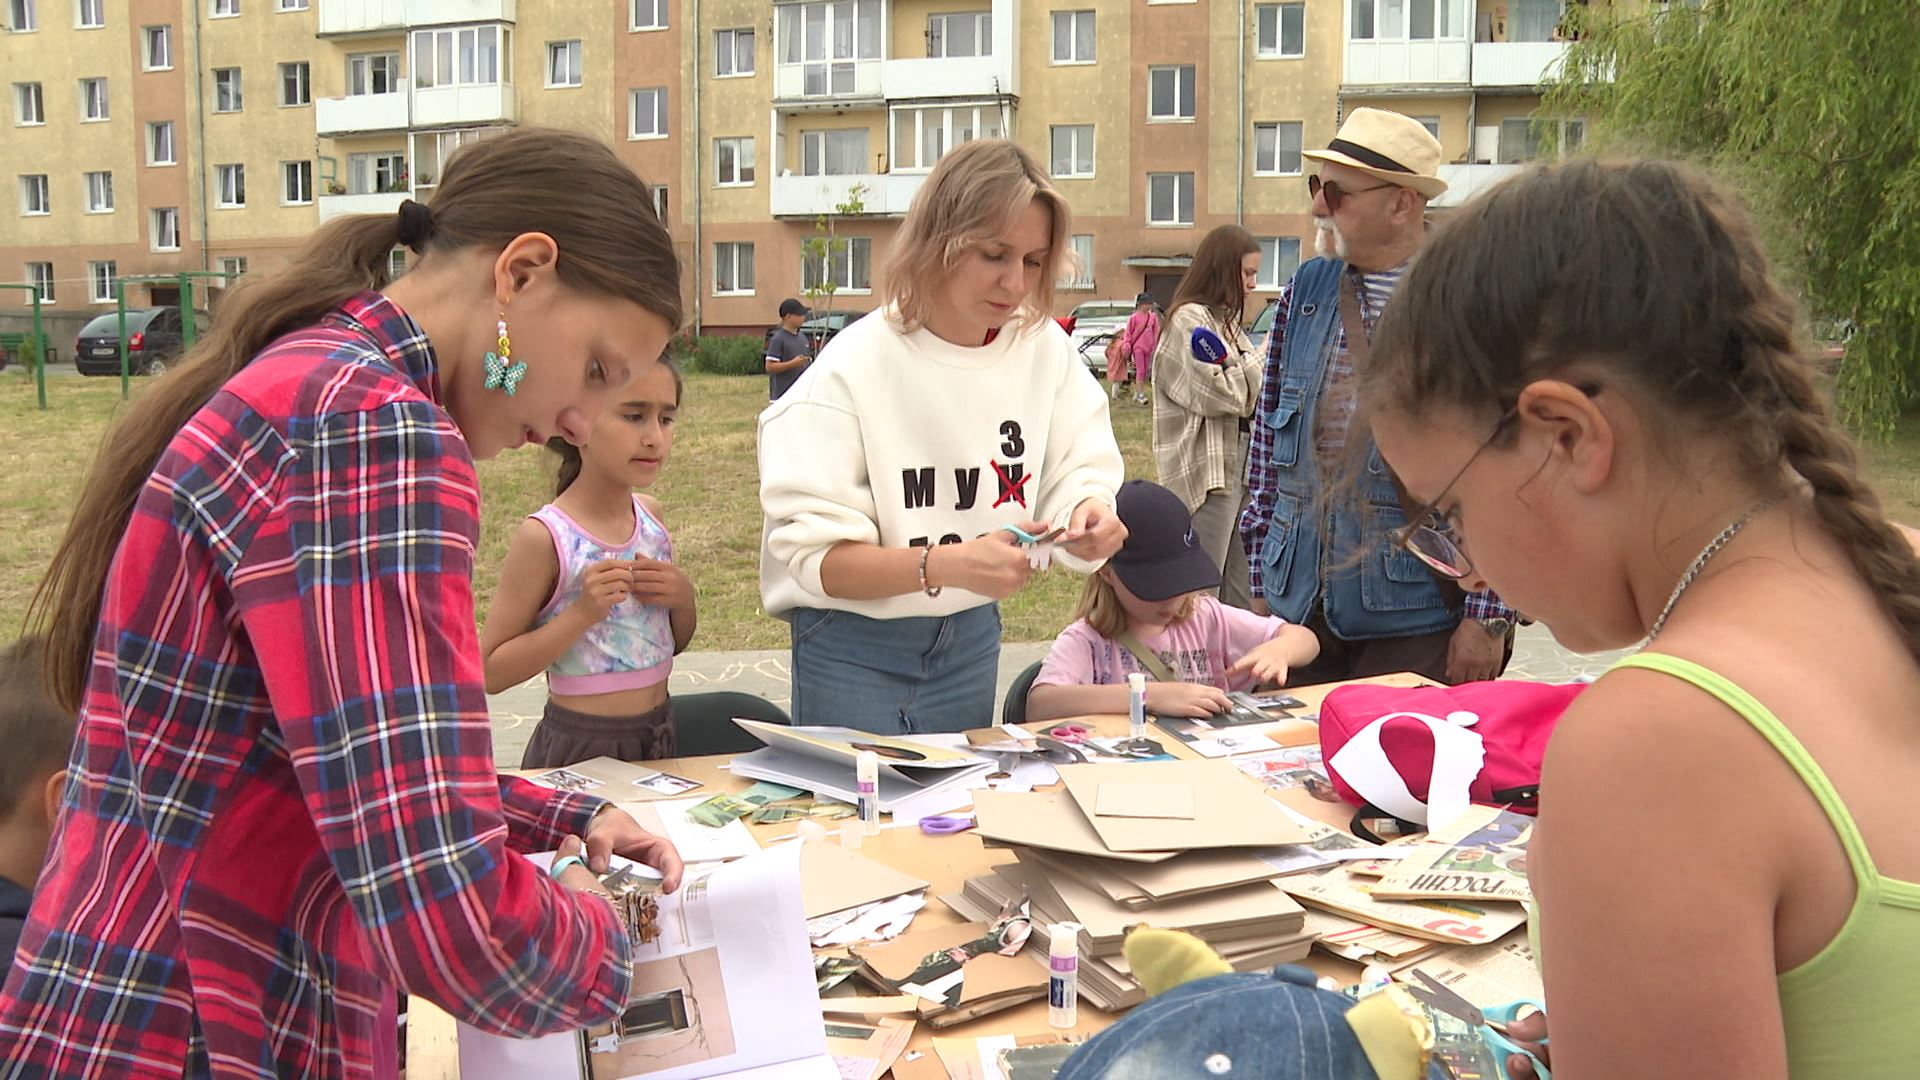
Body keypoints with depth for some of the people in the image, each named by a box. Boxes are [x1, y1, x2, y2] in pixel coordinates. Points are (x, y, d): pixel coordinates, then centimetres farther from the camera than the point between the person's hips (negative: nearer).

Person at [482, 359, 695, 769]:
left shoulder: (651, 516, 2)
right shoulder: (544, 538, -16)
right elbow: (492, 672, -14)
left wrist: (683, 598, -7)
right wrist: (582, 613, -24)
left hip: (658, 735, 6)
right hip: (579, 748, -6)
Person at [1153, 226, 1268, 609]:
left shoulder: (1227, 321, 19)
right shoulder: (1189, 319, -10)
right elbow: (1217, 394, -18)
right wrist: (1251, 366, -3)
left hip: (1240, 467, 10)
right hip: (1208, 471, -10)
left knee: (1240, 590, 13)